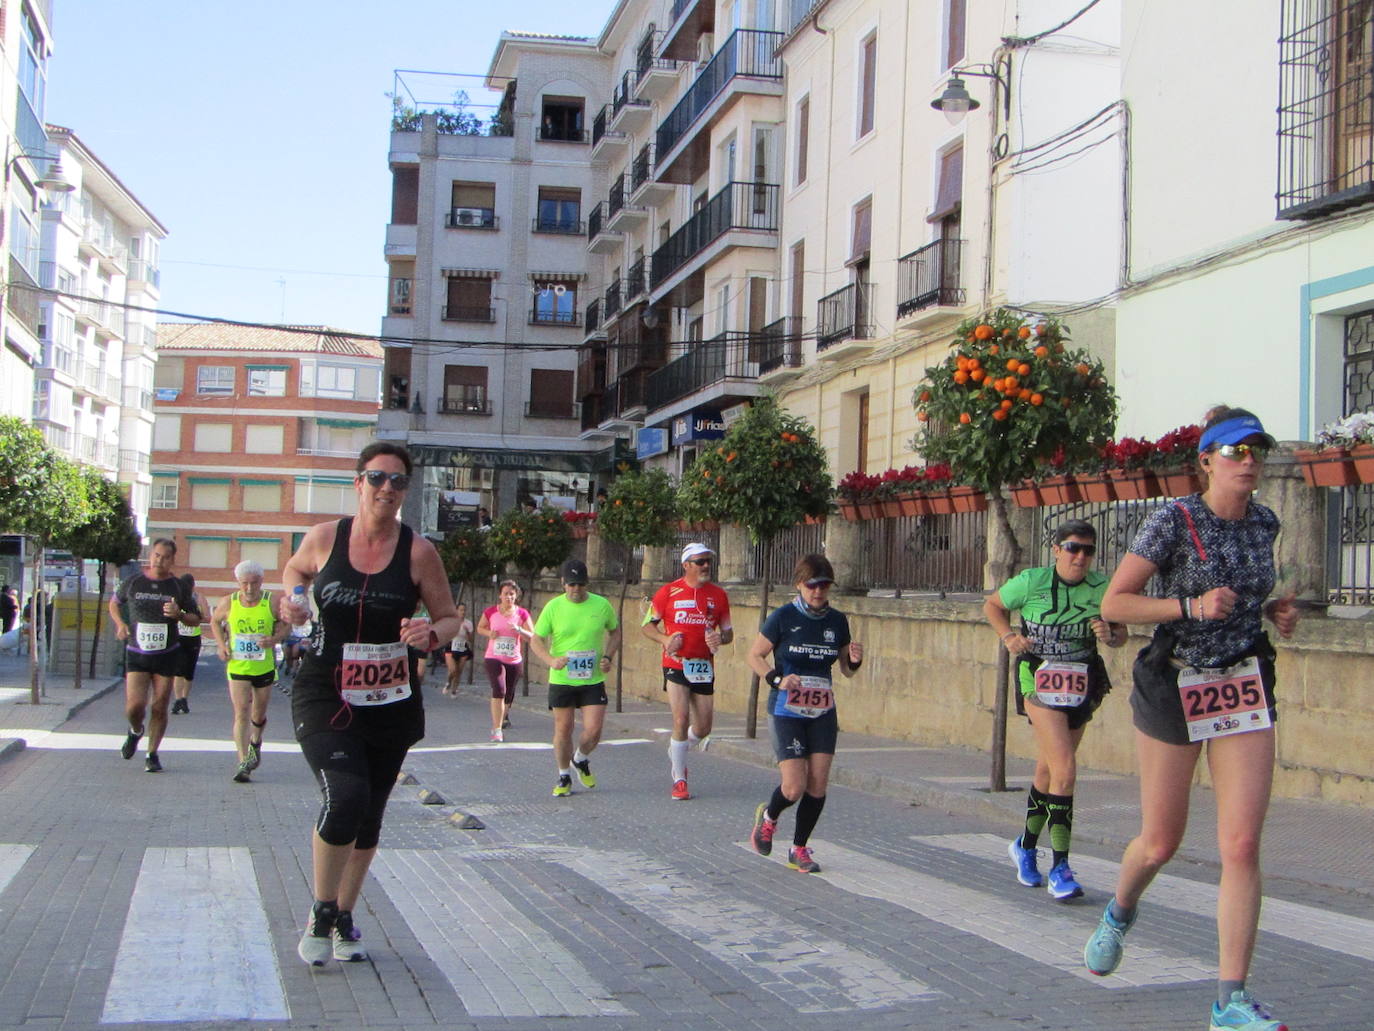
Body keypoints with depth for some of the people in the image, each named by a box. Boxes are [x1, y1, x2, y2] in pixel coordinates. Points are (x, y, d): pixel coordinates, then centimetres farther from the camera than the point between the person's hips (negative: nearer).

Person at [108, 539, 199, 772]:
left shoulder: (178, 587, 2)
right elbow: (114, 602, 20)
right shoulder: (133, 582, 2)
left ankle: (152, 754, 17)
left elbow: (196, 619, 9)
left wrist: (179, 615, -12)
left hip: (166, 655, 0)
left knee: (160, 708, 1)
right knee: (134, 706, -11)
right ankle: (136, 731, 23)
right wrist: (120, 624, 1)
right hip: (136, 654, 0)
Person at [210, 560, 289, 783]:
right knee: (241, 714, -13)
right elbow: (215, 622, 13)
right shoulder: (228, 603, -4)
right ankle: (243, 763, -16)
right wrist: (222, 645, -1)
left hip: (265, 667, 1)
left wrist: (274, 639, -17)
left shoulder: (272, 602, -7)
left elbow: (285, 623, 3)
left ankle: (255, 743, 47)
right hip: (237, 667, -1)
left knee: (259, 715, 15)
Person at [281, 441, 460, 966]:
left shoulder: (418, 551, -4)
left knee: (369, 816, 12)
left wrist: (431, 634, -19)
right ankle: (320, 915, 1)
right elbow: (295, 569, 20)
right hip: (324, 696, -2)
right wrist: (291, 600, -1)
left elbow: (450, 618, 3)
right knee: (345, 796, -22)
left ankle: (343, 920, 33)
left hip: (390, 703, 2)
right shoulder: (325, 537, -2)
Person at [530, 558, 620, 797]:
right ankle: (564, 777, 23)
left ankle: (581, 760, 27)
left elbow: (615, 632, 15)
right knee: (563, 730, 5)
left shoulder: (602, 605, -1)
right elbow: (536, 640, 0)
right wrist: (551, 659, -19)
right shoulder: (553, 607, -4)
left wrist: (608, 656, -2)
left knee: (593, 730, -6)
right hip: (561, 680, -1)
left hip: (593, 680, 1)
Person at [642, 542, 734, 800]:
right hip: (676, 665, -3)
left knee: (703, 729, 6)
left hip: (704, 668, 3)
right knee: (681, 720, -13)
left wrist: (721, 638, -11)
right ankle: (679, 780, 1)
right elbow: (647, 625, 4)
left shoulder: (718, 594, 6)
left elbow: (728, 632, 12)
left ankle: (675, 750, 39)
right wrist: (665, 639, -14)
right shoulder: (669, 592, -2)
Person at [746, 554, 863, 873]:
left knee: (818, 785, -1)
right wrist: (777, 679, -19)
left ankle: (799, 849, 17)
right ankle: (768, 817, 25)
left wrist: (854, 660, -10)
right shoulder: (782, 617, -8)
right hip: (787, 712, -4)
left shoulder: (837, 621, 5)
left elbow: (846, 669, 13)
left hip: (822, 712, 4)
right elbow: (754, 655, -2)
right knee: (794, 788, -9)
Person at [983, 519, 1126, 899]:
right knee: (1065, 769, -18)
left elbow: (1122, 633, 8)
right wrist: (1008, 636, -10)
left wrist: (1110, 636, -15)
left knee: (1049, 769, 16)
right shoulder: (1032, 581, -9)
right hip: (1039, 679, -4)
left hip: (1082, 684, 4)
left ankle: (1026, 846, 38)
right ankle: (1060, 868, -15)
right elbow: (992, 605, 7)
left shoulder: (1102, 588, -2)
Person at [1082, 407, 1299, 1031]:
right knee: (1160, 843, 8)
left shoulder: (1265, 524, 5)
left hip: (1246, 689, 4)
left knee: (1242, 846, -8)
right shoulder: (1172, 522, -12)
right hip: (1174, 687, -3)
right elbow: (1113, 604, -13)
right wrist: (1191, 607, -24)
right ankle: (1120, 912, 43)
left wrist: (1273, 612, 3)